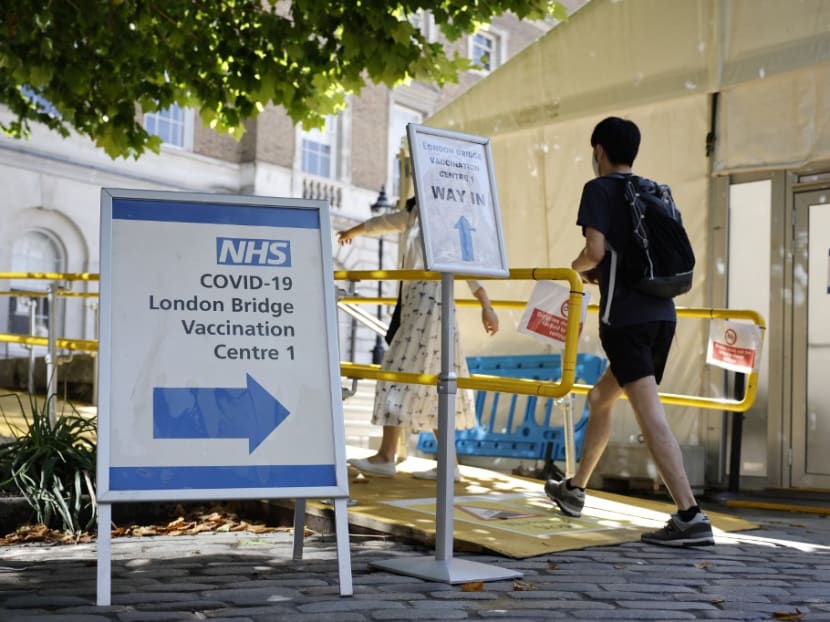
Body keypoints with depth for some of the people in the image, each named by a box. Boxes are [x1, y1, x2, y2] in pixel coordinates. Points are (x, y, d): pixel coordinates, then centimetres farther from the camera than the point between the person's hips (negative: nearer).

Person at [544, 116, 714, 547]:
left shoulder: (599, 189, -1)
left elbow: (595, 249, -14)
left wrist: (577, 268, 9)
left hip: (625, 316, -8)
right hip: (662, 314, 8)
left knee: (650, 415, -13)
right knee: (601, 398, 22)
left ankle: (690, 517, -19)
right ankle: (575, 490, 34)